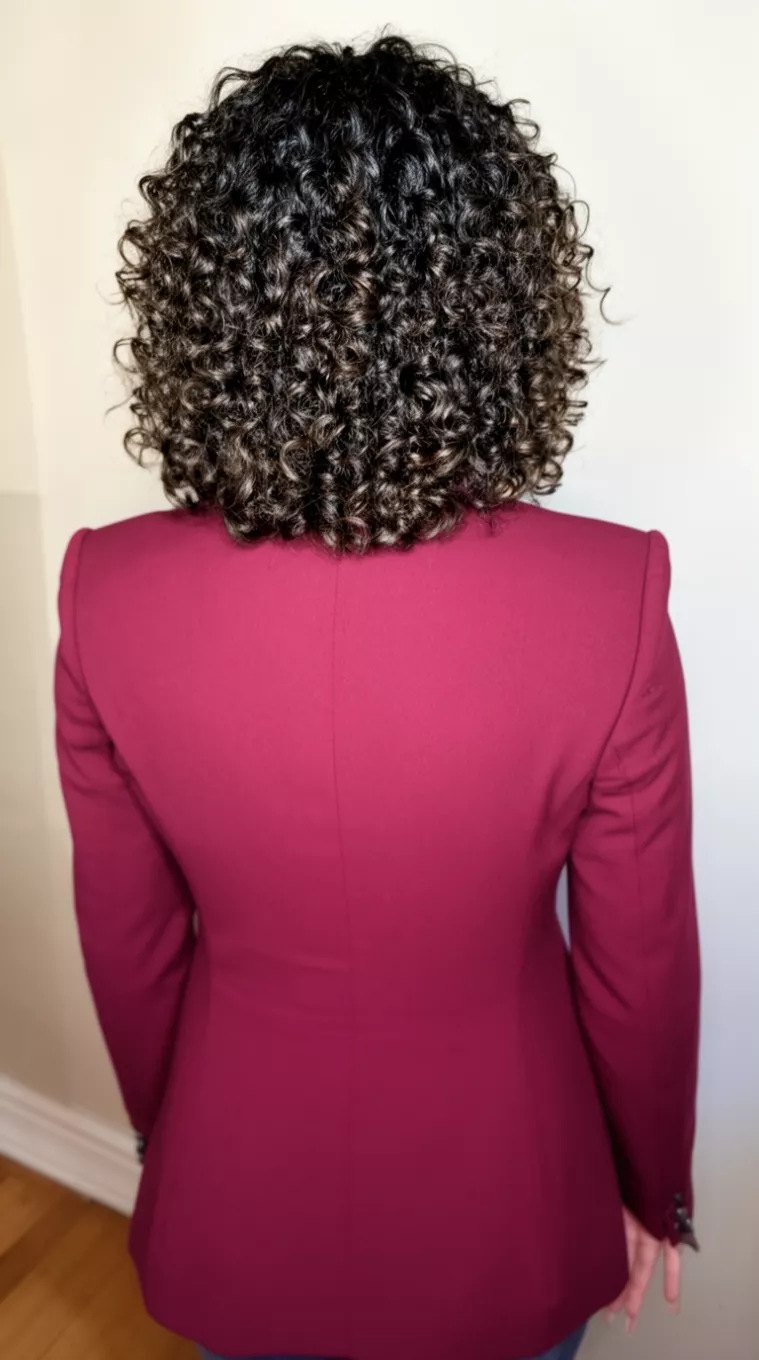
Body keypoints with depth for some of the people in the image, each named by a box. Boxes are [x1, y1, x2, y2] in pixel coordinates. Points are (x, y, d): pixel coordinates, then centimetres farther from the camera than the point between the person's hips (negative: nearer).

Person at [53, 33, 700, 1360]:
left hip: (240, 1195, 1)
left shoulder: (108, 599, -23)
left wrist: (170, 1139, 11)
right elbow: (640, 965, -14)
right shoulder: (611, 603, -28)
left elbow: (128, 945, -9)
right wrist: (653, 1186, 6)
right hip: (497, 1205, 0)